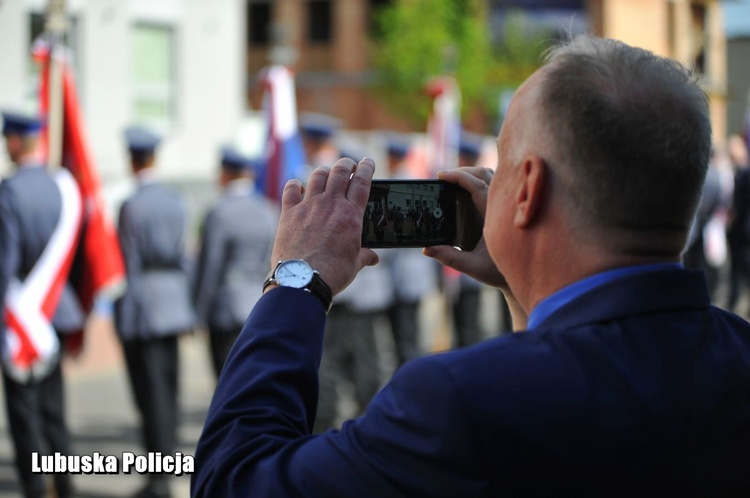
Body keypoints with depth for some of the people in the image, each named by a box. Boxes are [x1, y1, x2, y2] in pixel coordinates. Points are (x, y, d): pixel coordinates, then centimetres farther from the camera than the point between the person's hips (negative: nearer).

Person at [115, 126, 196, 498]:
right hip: (172, 299, 6)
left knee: (151, 392, -3)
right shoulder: (175, 201, 6)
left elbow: (129, 263, -13)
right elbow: (182, 255, 10)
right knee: (167, 388, 13)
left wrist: (123, 318, -7)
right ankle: (165, 467, 21)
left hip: (141, 304, -6)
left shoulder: (131, 206, -13)